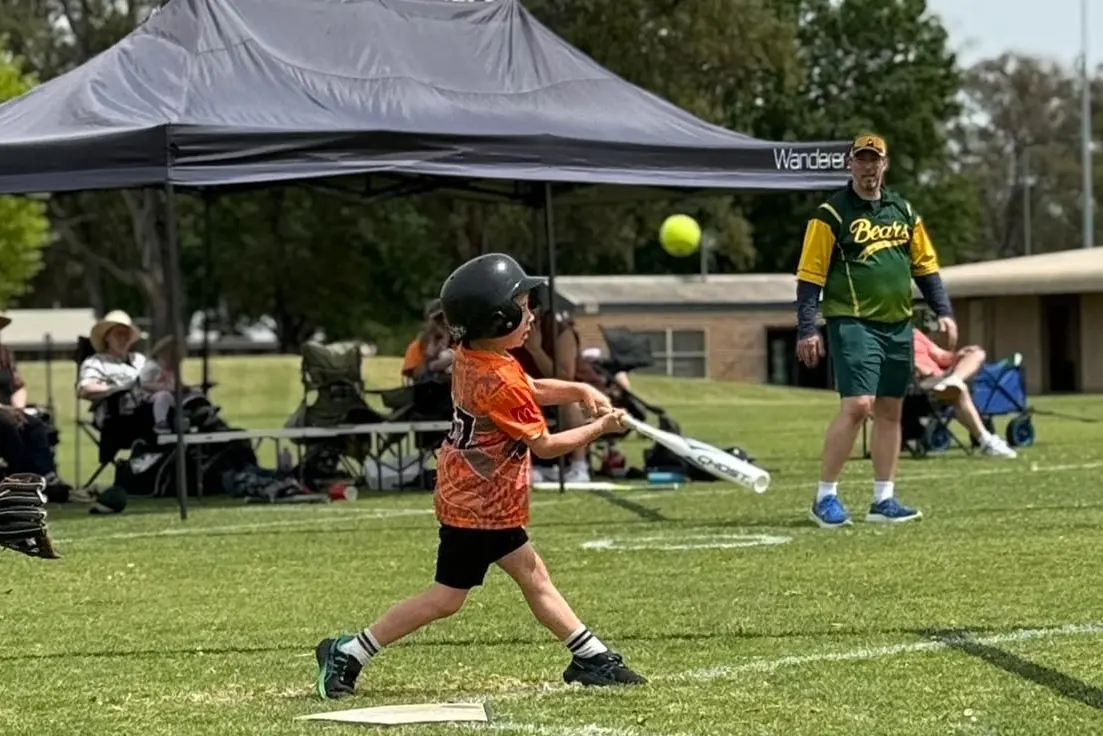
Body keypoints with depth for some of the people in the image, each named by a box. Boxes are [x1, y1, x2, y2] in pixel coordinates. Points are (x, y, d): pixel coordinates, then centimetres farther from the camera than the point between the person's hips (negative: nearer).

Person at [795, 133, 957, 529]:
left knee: (890, 411, 7)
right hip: (853, 323, -6)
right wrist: (807, 329, -13)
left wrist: (944, 312, 9)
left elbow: (925, 266, 19)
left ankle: (884, 500, 14)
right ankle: (825, 497, -7)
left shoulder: (903, 211, 13)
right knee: (857, 405, -16)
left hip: (898, 326, 6)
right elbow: (809, 275, -6)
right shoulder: (831, 215, -4)